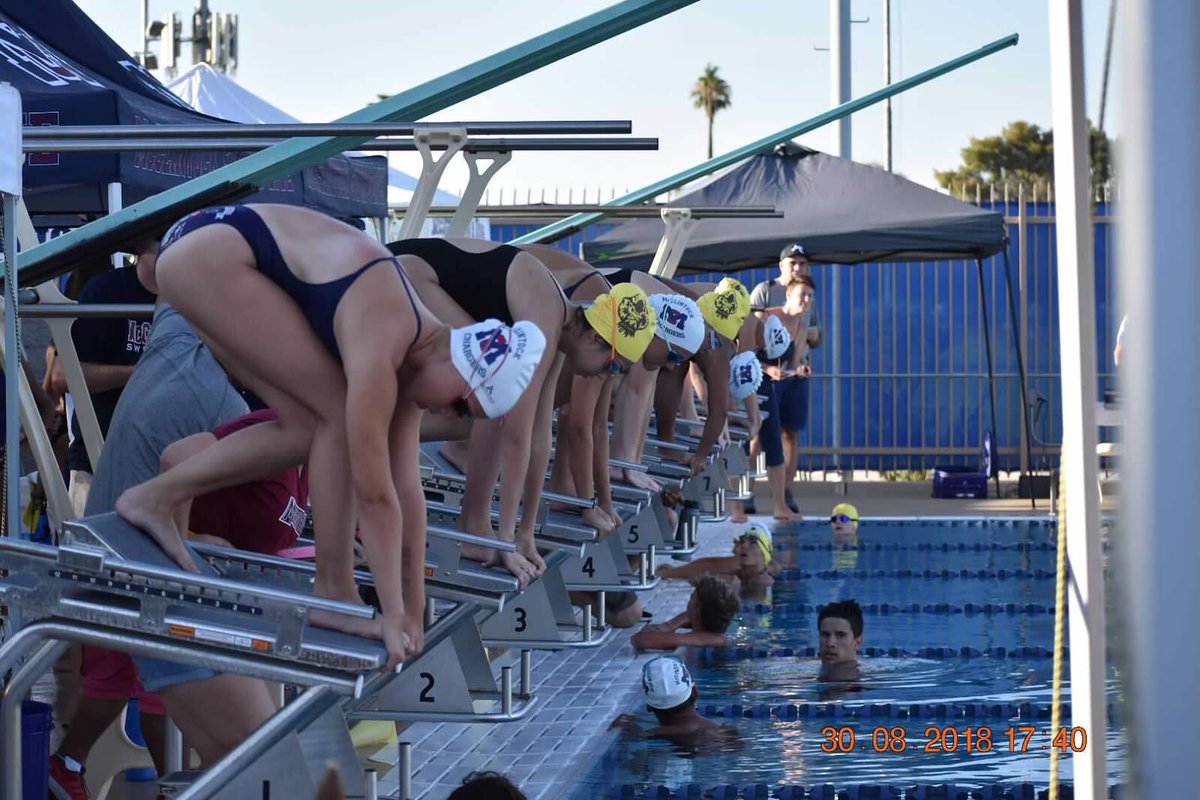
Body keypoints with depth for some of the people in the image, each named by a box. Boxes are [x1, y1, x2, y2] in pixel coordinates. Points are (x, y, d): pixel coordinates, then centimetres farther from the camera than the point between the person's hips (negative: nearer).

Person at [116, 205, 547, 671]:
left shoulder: (411, 350, 3)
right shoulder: (379, 345, -24)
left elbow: (406, 486, 6)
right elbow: (374, 492, -23)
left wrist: (415, 611, 9)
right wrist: (395, 617, -18)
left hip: (224, 259, 9)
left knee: (311, 427, 4)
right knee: (339, 414, -11)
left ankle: (156, 496, 11)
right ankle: (333, 593, -5)